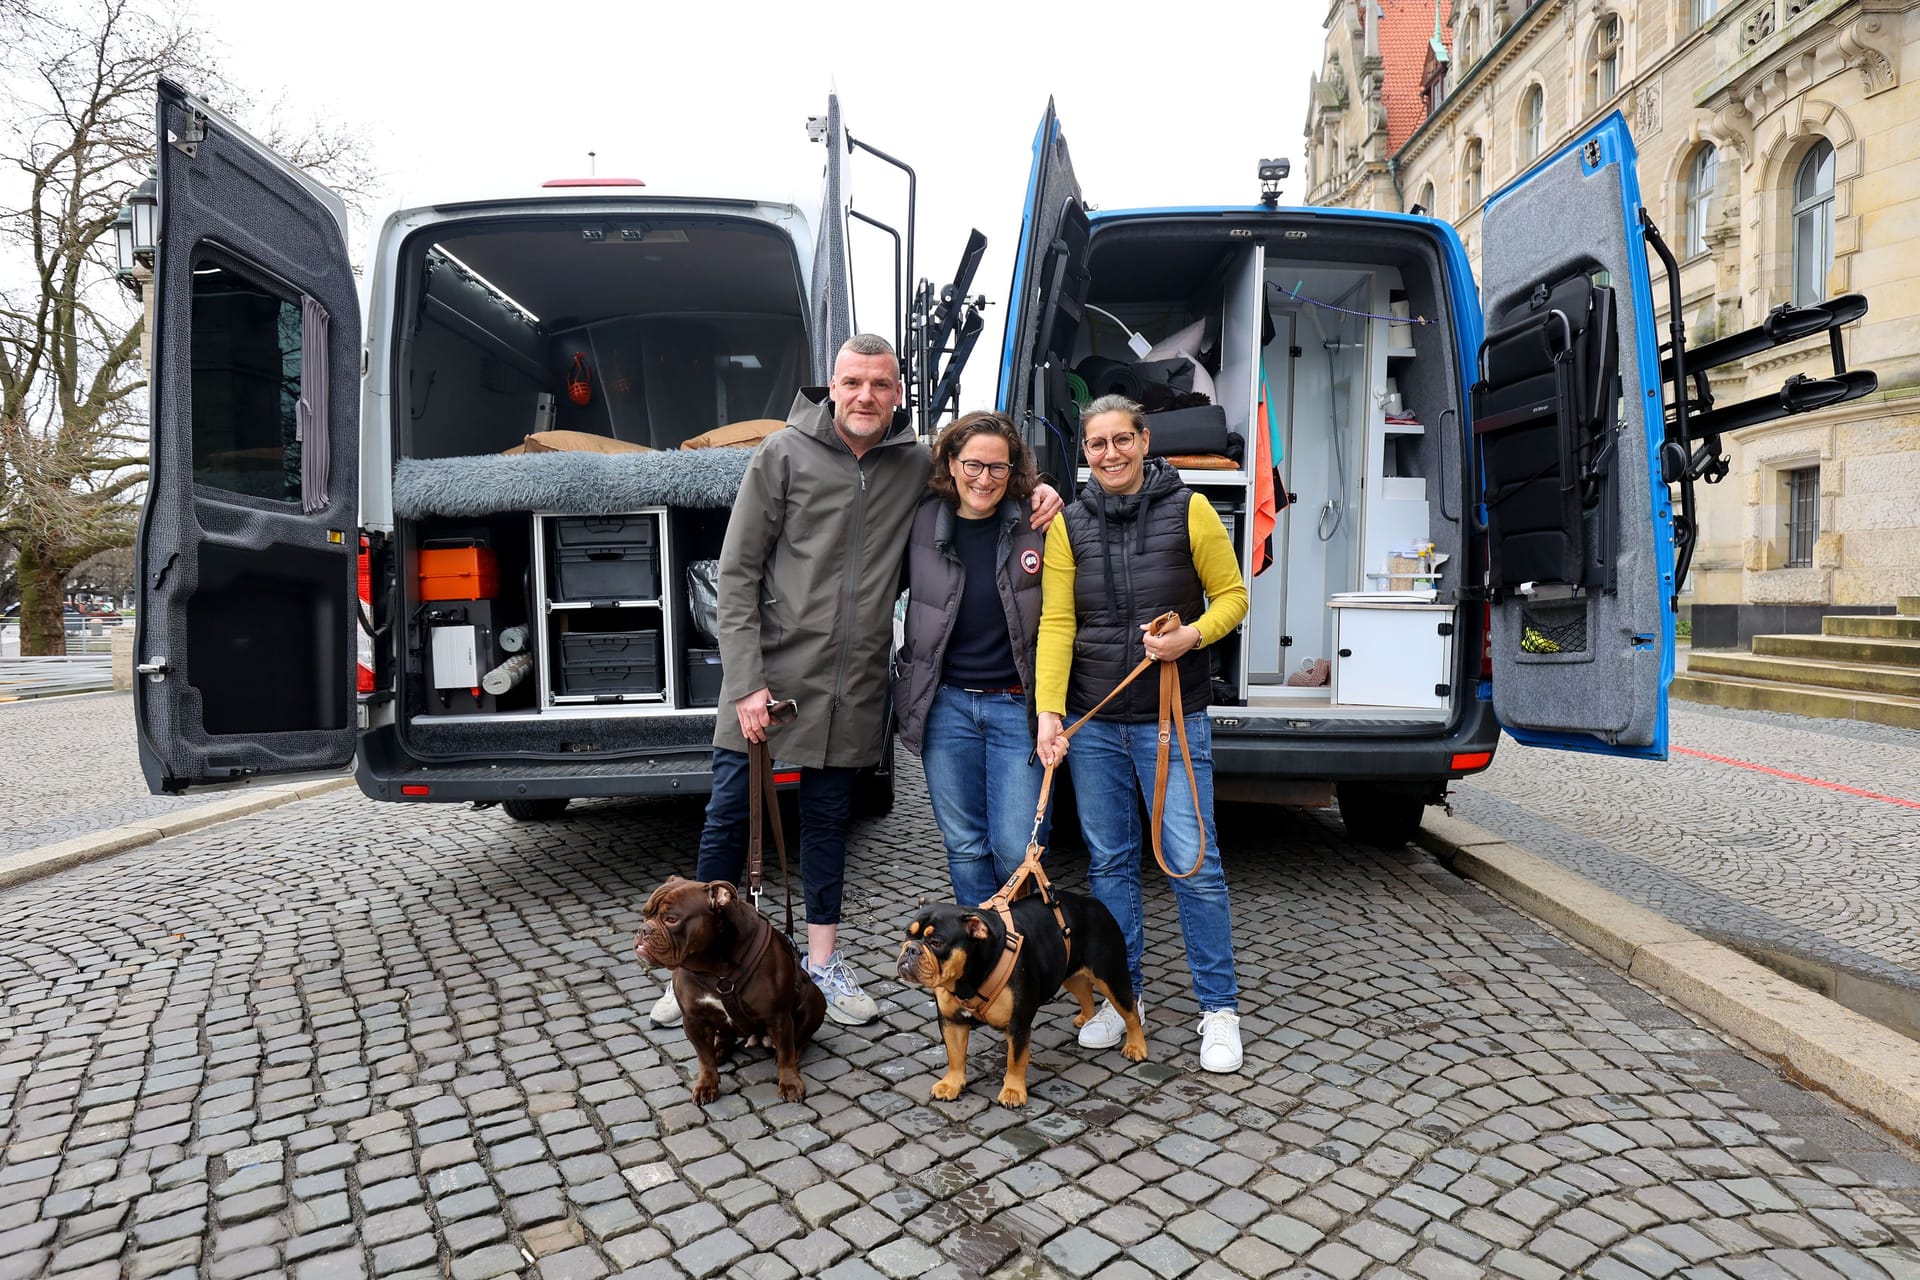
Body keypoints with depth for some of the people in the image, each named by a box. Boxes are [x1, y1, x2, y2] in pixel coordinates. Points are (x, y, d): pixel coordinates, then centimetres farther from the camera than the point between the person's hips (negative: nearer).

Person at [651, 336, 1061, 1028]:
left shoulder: (917, 463, 4)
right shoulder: (785, 453, -4)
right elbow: (736, 574, -6)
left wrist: (1035, 489, 2)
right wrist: (745, 683, -13)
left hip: (854, 688, 2)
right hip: (769, 676, -2)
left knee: (828, 821, 14)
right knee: (730, 816, 7)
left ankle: (823, 961, 30)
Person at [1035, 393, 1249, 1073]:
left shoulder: (1188, 509, -2)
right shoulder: (1069, 524, 3)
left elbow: (1232, 596, 4)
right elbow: (1056, 622, -2)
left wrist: (1193, 635, -16)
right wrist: (1049, 710, -12)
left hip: (1173, 718, -2)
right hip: (1092, 720, 3)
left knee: (1194, 862, -1)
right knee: (1109, 862, 11)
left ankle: (1220, 1008, 17)